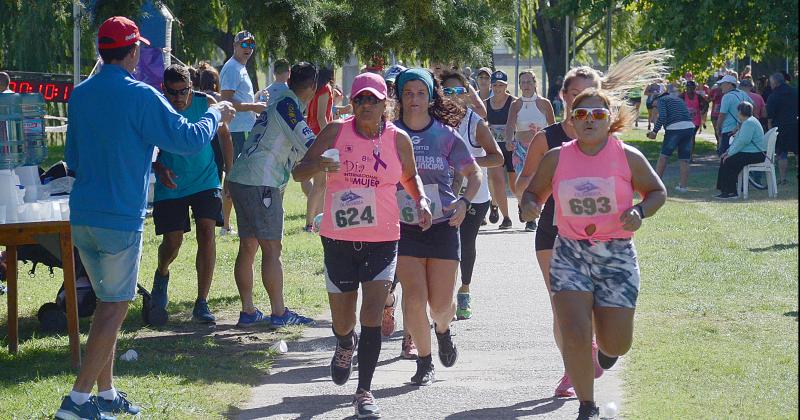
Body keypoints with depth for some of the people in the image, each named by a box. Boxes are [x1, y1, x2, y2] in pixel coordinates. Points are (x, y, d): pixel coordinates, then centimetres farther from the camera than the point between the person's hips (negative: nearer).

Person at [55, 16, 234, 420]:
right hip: (121, 218, -7)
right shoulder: (141, 97, -14)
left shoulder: (80, 95, 7)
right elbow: (188, 139, -12)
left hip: (82, 216, 7)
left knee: (107, 303, 18)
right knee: (115, 309, 0)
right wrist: (215, 114, 7)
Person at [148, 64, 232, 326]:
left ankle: (202, 304, -7)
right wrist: (159, 169, -20)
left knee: (206, 233, -13)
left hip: (206, 181, 1)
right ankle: (162, 275, 38)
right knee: (172, 240, -1)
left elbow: (224, 135, 5)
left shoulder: (206, 104, -9)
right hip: (170, 186, 0)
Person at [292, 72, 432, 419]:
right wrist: (317, 166, -24)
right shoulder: (335, 132, -3)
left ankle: (364, 392, -6)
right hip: (338, 238, 1)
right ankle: (346, 344, 49)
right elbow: (298, 172, -2)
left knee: (371, 316, -13)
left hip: (382, 239, -1)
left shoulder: (398, 139, -1)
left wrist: (421, 201, -1)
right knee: (342, 322, 12)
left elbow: (410, 175, 19)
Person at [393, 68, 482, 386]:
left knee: (441, 303, 0)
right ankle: (424, 362, 7)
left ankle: (442, 330, 38)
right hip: (404, 228, 0)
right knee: (415, 296, -13)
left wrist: (465, 202, -7)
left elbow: (473, 173, 11)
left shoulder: (446, 135, 2)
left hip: (442, 226, 0)